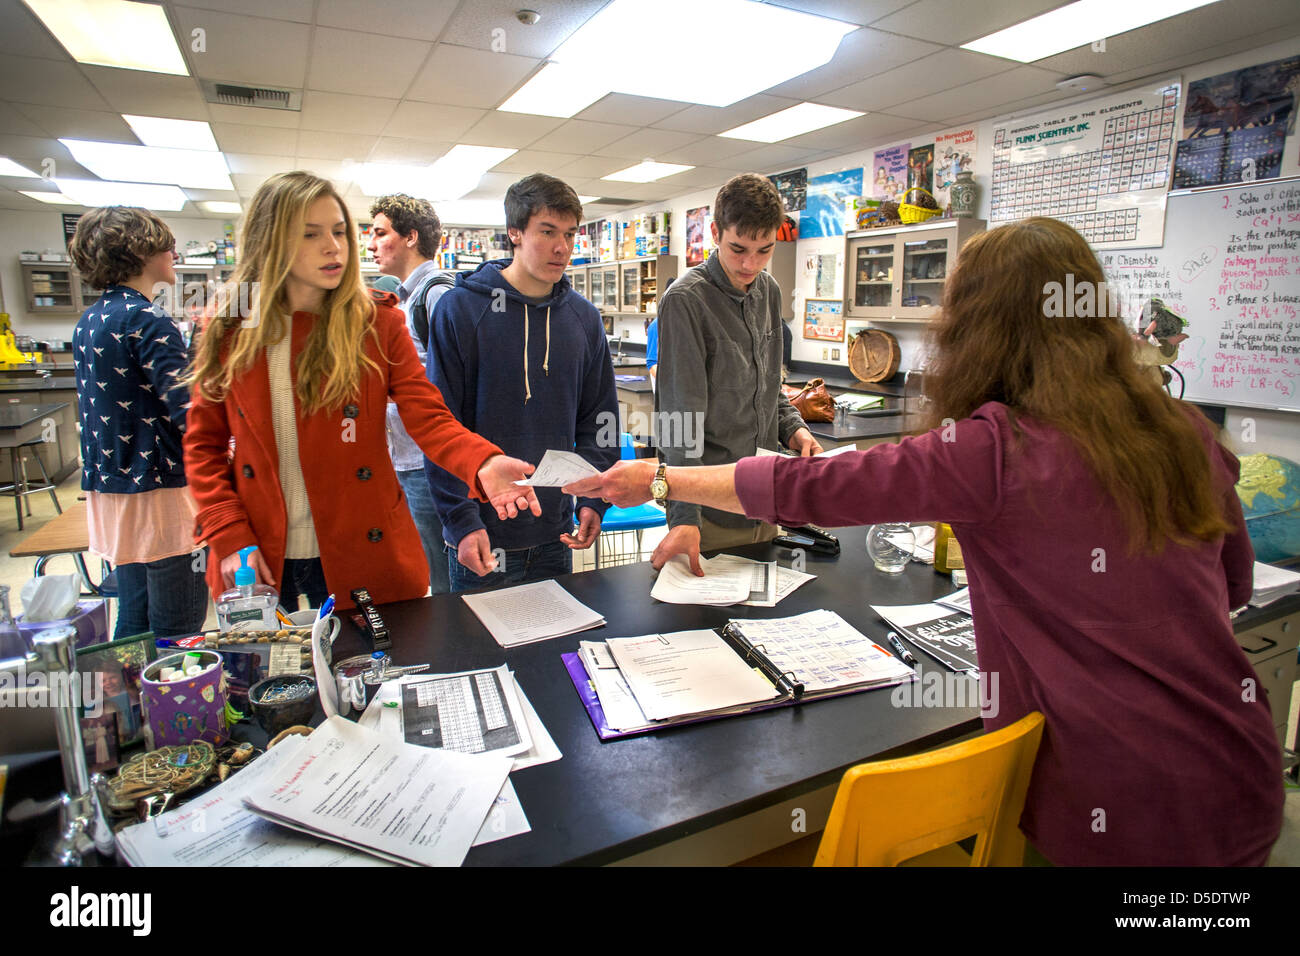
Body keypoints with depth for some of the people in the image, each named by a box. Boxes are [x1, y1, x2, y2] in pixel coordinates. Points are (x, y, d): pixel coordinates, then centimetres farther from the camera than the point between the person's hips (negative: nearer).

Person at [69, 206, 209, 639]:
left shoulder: (88, 321, 13)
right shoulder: (147, 320, -14)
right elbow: (188, 412, -21)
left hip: (110, 491, 9)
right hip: (160, 493, -9)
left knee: (133, 624, 19)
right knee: (176, 637, -1)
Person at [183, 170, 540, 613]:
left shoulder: (378, 323, -4)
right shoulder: (230, 329, 0)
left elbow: (430, 418, -14)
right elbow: (203, 445, 5)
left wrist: (483, 464, -35)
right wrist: (231, 540, -6)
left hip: (364, 557, -1)